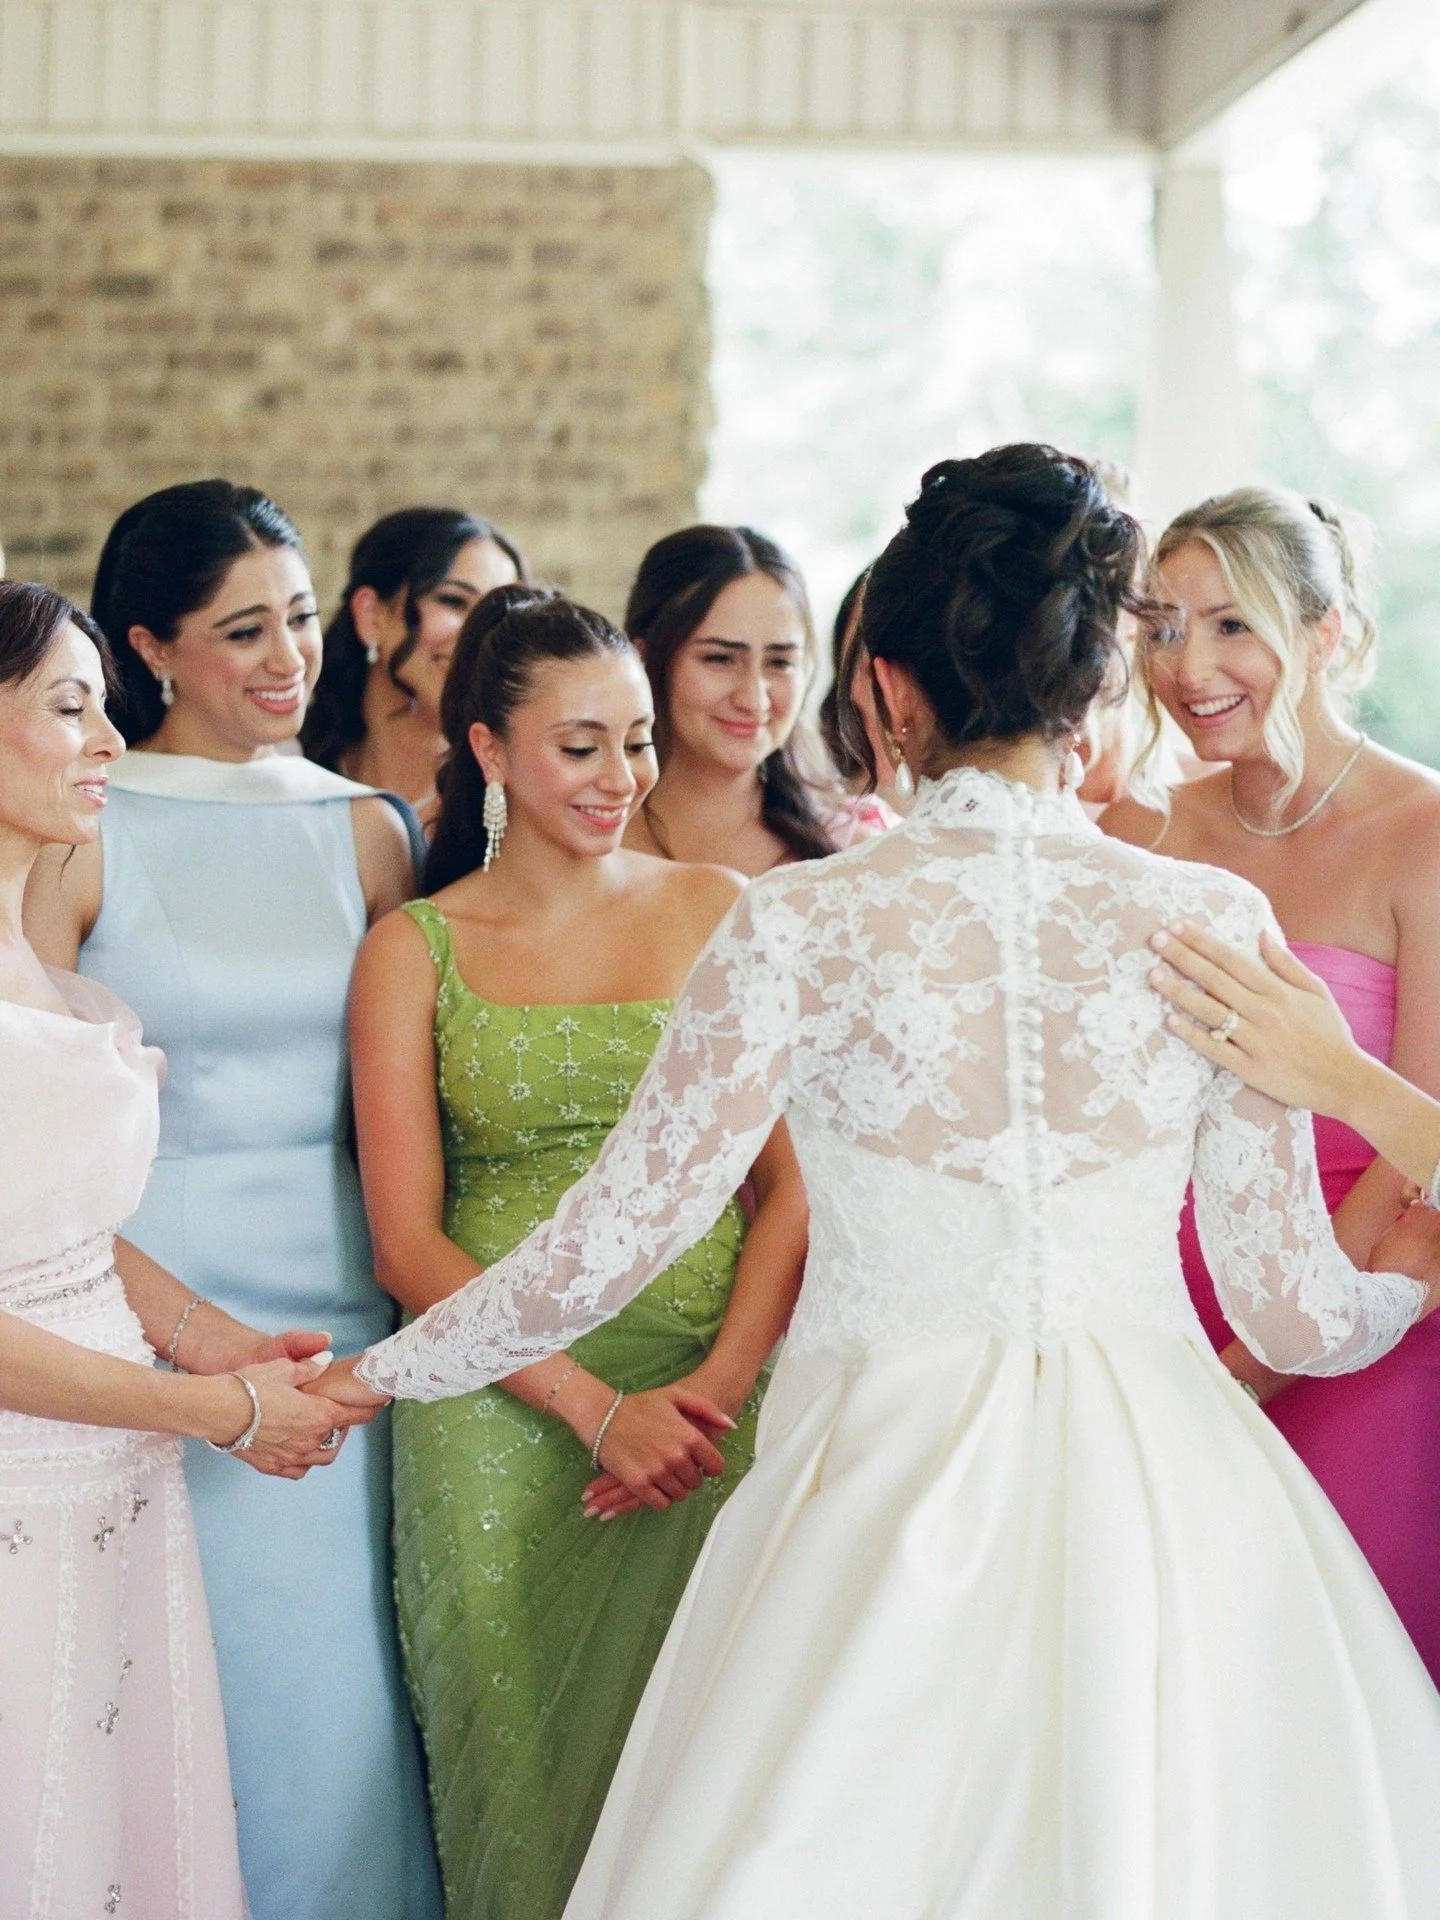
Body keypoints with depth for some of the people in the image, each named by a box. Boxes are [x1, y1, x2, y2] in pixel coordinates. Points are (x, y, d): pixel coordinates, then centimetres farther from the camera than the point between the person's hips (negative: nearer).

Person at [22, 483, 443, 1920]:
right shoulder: (79, 836, -3)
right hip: (152, 1307, -3)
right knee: (198, 1695, -1)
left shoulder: (360, 831, 10)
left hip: (347, 1313, 3)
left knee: (343, 1697, 5)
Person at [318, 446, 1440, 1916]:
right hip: (1161, 1490, 2)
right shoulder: (1213, 920, -4)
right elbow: (1292, 1312, 0)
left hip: (885, 1483, -1)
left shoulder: (803, 923, -9)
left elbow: (606, 1245, -6)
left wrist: (380, 1371, 11)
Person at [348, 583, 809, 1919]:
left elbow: (795, 1175, 2)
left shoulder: (715, 909, 7)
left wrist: (719, 1382, -13)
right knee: (529, 1774, 5)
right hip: (503, 1416, -1)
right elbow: (408, 1244, -3)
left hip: (719, 1402, 1)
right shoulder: (414, 950, 2)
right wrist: (596, 1405, -14)